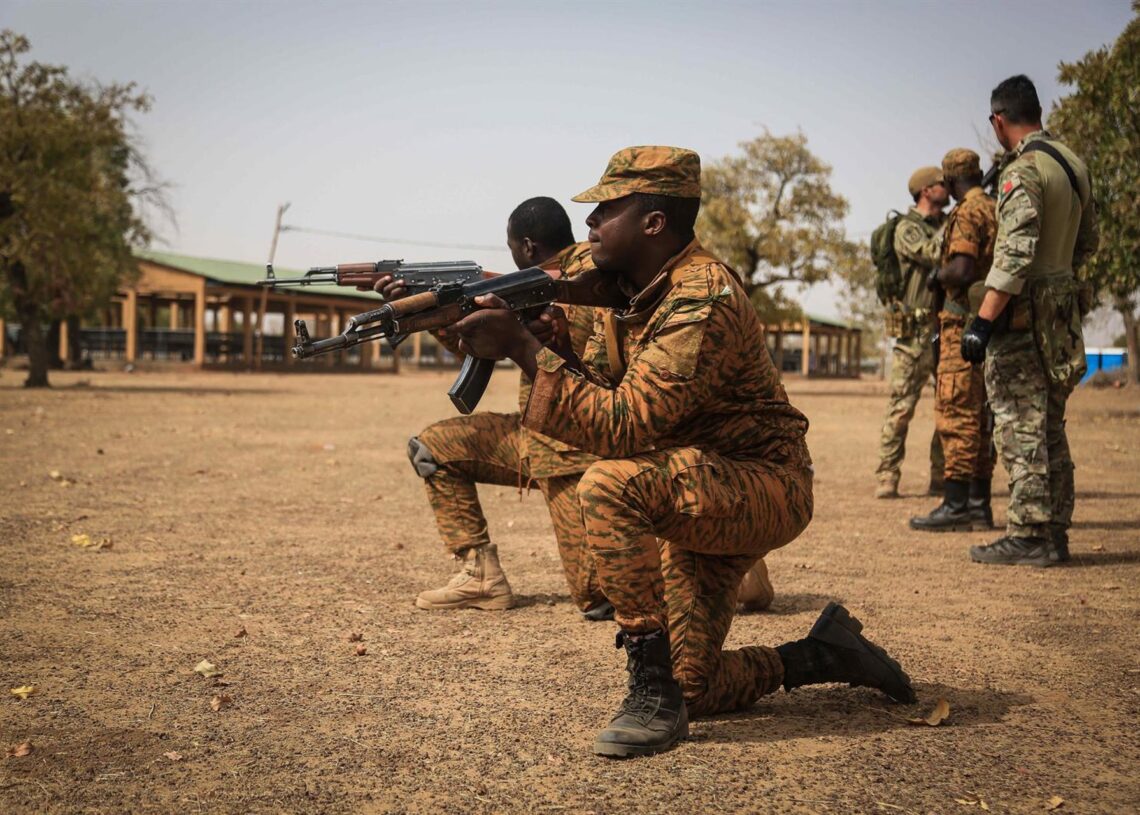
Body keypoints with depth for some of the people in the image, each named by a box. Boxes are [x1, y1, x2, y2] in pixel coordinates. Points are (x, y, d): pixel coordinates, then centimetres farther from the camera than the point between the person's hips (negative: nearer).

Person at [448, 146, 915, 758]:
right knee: (693, 691, 5)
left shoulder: (703, 300, -25)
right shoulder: (626, 293, 4)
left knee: (610, 484, -35)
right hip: (697, 499, 9)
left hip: (764, 487, -9)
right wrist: (518, 328, -12)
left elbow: (623, 426, -31)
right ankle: (823, 654, 29)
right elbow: (593, 390, 2)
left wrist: (522, 347, -31)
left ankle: (653, 692, -23)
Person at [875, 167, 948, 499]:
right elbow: (935, 255, -19)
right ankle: (887, 478, -3)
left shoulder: (948, 225, 19)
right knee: (901, 407, -7)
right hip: (917, 331, -7)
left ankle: (942, 478, 13)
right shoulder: (908, 228, -3)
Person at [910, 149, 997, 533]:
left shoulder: (967, 213, -12)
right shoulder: (998, 211, 16)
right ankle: (979, 505, 13)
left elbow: (961, 270, -23)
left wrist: (937, 275, -4)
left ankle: (956, 505, -8)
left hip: (965, 322, -9)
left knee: (956, 414, -8)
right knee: (979, 417, 11)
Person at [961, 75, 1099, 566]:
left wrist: (982, 321, -25)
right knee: (1050, 429, 13)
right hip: (1063, 313, 9)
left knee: (1021, 429, -4)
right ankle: (1055, 533, 18)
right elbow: (1087, 242, 20)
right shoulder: (1074, 164, 11)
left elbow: (1014, 254, -24)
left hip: (1024, 317, -9)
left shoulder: (1023, 172, -16)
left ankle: (1028, 537, -2)